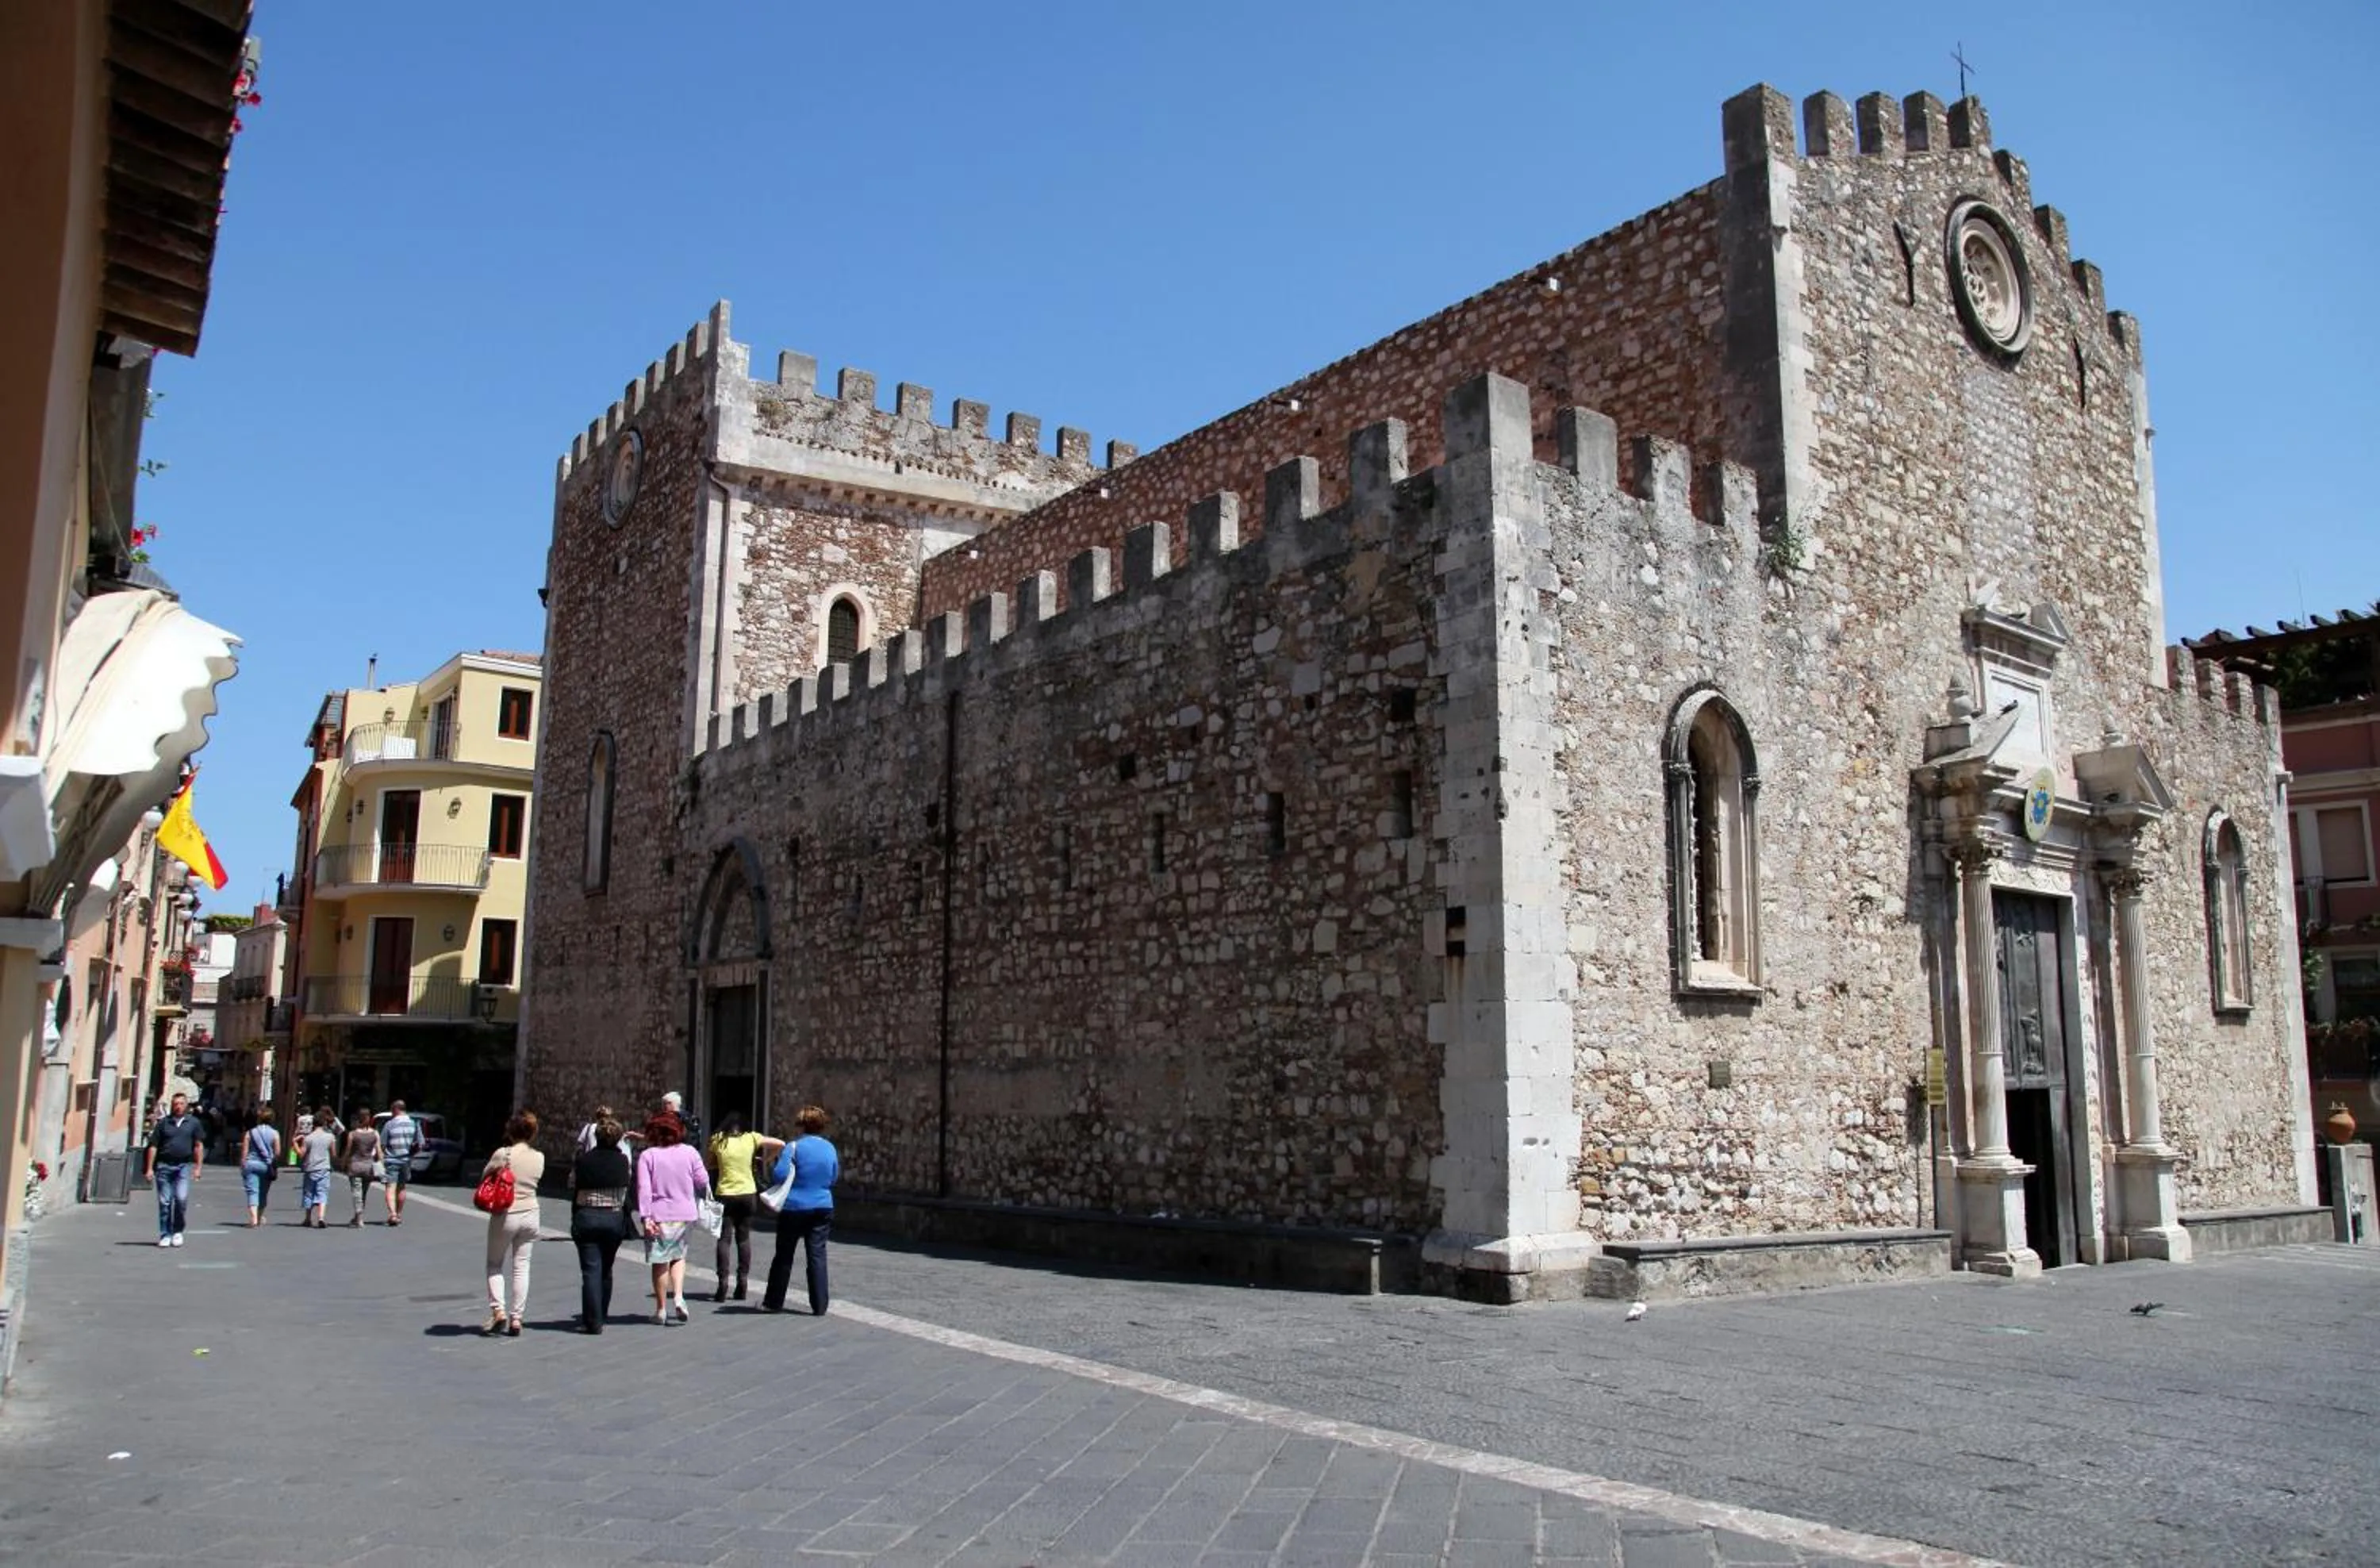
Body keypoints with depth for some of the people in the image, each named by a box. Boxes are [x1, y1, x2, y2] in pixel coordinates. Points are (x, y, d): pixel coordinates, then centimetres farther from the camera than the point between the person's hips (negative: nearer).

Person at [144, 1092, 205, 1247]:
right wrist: (150, 1168, 1)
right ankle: (165, 1235, 11)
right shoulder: (163, 1122, 8)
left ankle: (177, 1231, 5)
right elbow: (153, 1146, 8)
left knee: (181, 1198, -13)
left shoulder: (194, 1123, 8)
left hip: (184, 1166, -1)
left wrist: (198, 1167, 1)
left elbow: (199, 1146, 8)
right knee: (164, 1201, 2)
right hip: (164, 1166, 1)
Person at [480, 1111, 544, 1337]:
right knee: (521, 1266, 9)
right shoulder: (539, 1158, -2)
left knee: (495, 1265, 13)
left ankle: (498, 1311, -1)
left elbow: (484, 1177, -2)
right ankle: (516, 1318, 9)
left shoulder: (503, 1154, -14)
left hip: (505, 1216, -3)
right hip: (530, 1215, 3)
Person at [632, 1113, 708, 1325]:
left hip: (659, 1216, -2)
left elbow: (644, 1188, -13)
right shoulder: (690, 1153, 0)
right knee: (678, 1256, 19)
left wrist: (646, 1217, -14)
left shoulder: (647, 1156, -6)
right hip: (685, 1215, 2)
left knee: (660, 1262, 7)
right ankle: (678, 1297, 0)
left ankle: (661, 1310, 13)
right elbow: (703, 1182, 4)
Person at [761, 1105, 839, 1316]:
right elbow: (834, 1178, 14)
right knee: (817, 1255, 4)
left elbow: (779, 1174, -19)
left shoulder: (794, 1147, -12)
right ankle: (819, 1306, 2)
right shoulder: (830, 1149, 4)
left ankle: (774, 1302, 21)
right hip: (823, 1207, 3)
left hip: (794, 1208, -3)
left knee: (784, 1255, 10)